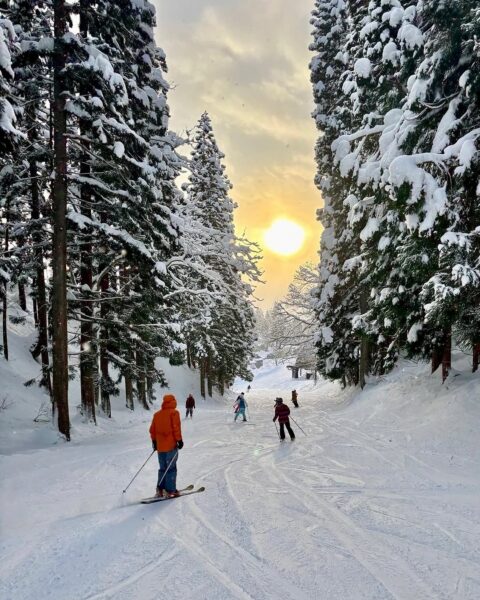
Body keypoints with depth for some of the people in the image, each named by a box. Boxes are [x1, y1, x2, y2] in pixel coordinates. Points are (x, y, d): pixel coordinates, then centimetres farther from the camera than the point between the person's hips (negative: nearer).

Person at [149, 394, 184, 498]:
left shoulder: (157, 414, 9)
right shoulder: (174, 412, -7)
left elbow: (152, 429, 11)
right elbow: (176, 428, -13)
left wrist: (154, 441, 20)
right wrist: (179, 440, -6)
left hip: (160, 446, 6)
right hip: (171, 445, -5)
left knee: (162, 468, 15)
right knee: (171, 468, 1)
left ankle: (160, 490, 12)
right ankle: (170, 490, 1)